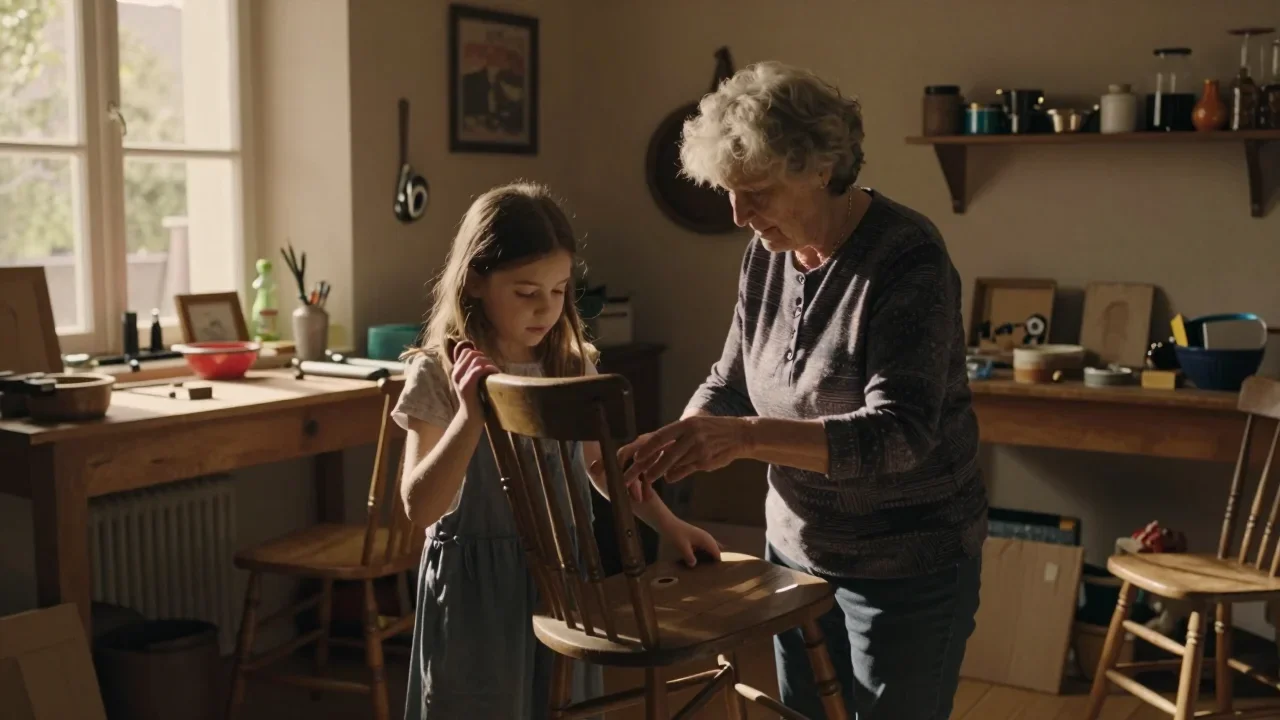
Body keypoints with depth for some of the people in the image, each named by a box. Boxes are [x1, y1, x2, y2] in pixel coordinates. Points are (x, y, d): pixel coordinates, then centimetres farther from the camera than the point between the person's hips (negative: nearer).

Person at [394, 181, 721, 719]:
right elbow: (420, 507, -18)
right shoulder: (438, 373, -12)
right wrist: (471, 414, -28)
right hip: (478, 582, -4)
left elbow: (599, 462, 17)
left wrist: (666, 522, 8)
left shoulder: (572, 366, 2)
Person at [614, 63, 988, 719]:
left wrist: (746, 436, -43)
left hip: (906, 569, -6)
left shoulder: (907, 258, -22)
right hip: (796, 551, 7)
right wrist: (679, 441, -14)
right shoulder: (767, 253, -1)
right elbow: (728, 384, 8)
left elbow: (899, 433, -31)